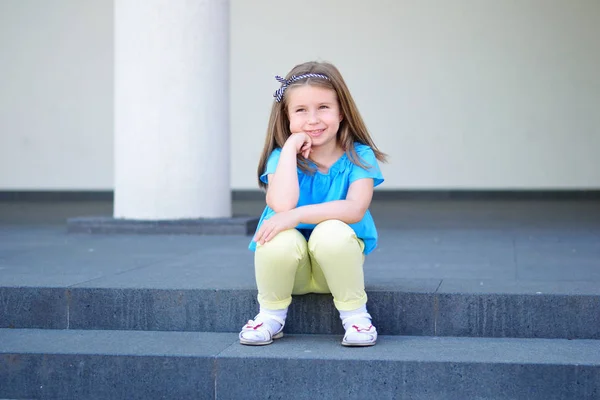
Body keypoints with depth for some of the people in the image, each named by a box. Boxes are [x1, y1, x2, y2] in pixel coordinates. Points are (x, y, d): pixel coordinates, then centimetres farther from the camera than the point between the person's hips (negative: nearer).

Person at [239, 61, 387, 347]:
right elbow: (282, 204, -27)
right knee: (280, 238, -33)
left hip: (338, 260, 0)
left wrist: (297, 215, -32)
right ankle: (271, 314, -5)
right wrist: (290, 148, -21)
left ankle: (355, 313, -11)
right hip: (291, 268, 1)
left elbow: (355, 209, -24)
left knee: (331, 232, -33)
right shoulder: (281, 156, -7)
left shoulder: (359, 157, -7)